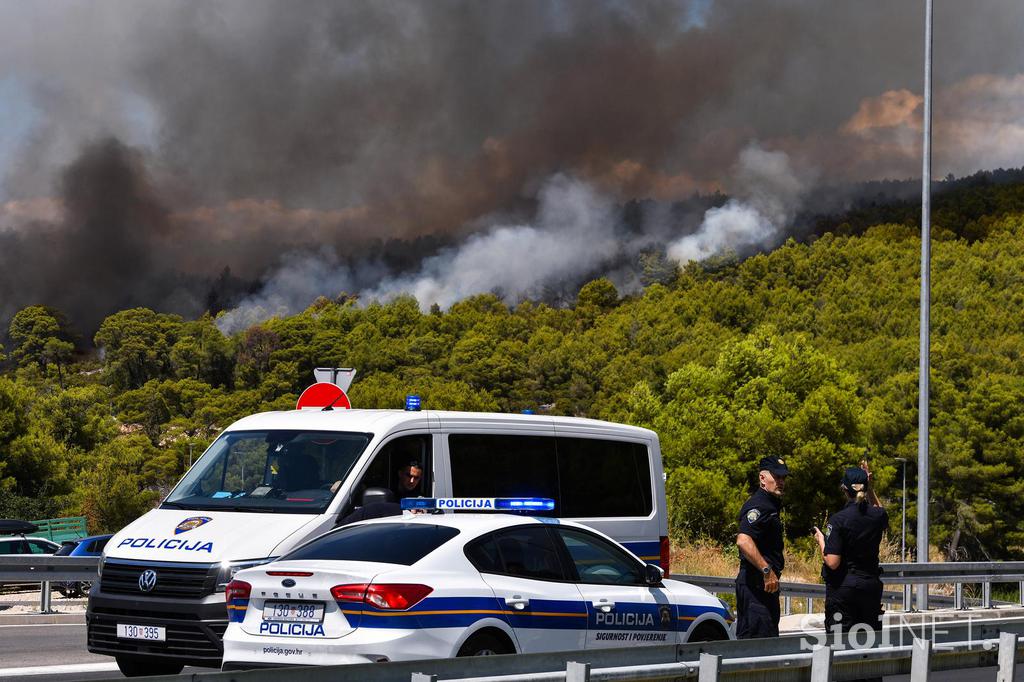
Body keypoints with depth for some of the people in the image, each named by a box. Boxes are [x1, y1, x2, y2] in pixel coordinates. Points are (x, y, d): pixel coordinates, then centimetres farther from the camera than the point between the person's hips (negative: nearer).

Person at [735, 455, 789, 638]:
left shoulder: (771, 505, 20)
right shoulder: (758, 506, -14)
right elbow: (743, 541, -29)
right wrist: (767, 570, -29)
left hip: (767, 582, 11)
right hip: (756, 583, -11)